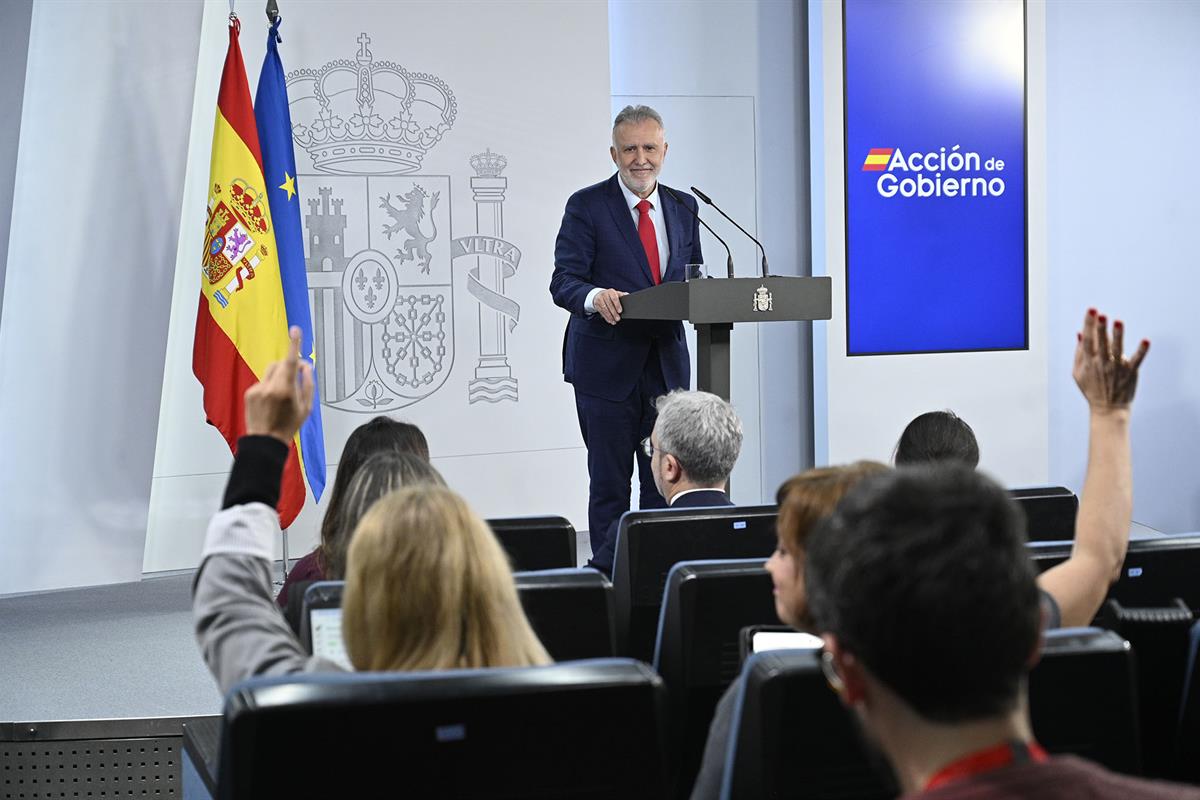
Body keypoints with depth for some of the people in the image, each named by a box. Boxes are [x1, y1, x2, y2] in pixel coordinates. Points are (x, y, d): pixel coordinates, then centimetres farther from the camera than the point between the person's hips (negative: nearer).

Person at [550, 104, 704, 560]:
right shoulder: (587, 206, -4)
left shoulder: (683, 208, 11)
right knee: (609, 487, 2)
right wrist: (594, 296, -31)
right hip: (607, 365, -4)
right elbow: (564, 281, -9)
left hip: (666, 364, 4)